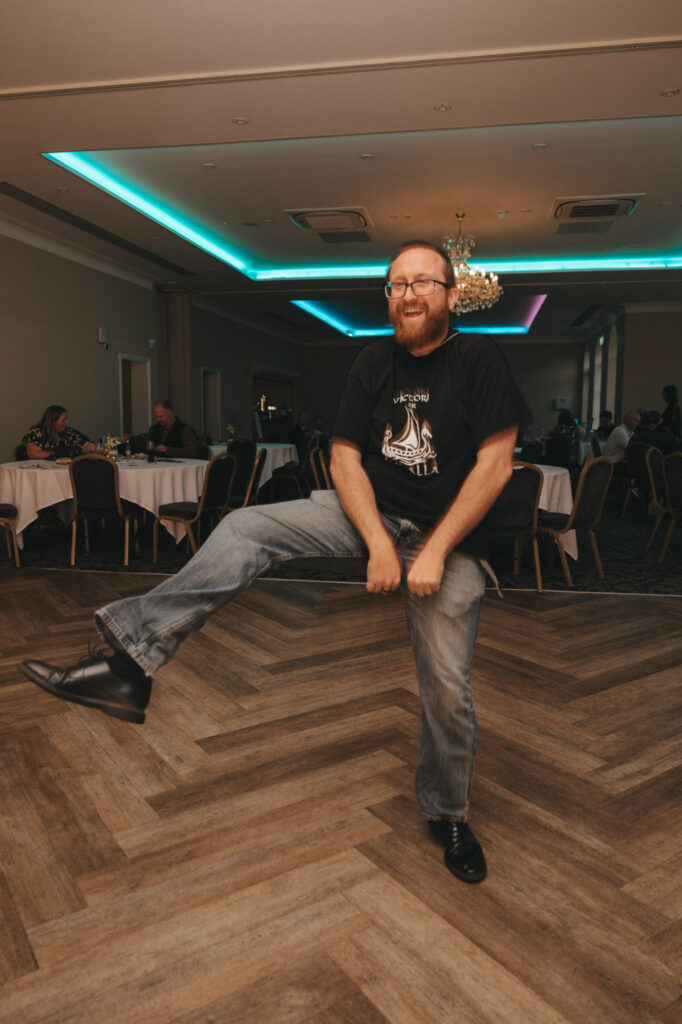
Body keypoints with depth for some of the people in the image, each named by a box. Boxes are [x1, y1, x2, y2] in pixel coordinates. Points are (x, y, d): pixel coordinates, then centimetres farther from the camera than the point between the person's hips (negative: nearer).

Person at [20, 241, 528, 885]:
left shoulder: (478, 360, -8)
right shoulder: (375, 362, 4)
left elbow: (494, 464, -13)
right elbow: (344, 455, -1)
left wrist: (434, 552, -18)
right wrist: (377, 540, -15)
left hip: (448, 536, -3)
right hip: (371, 513, 4)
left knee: (447, 687, -4)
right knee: (244, 529, -14)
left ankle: (448, 816, 24)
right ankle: (130, 666, -18)